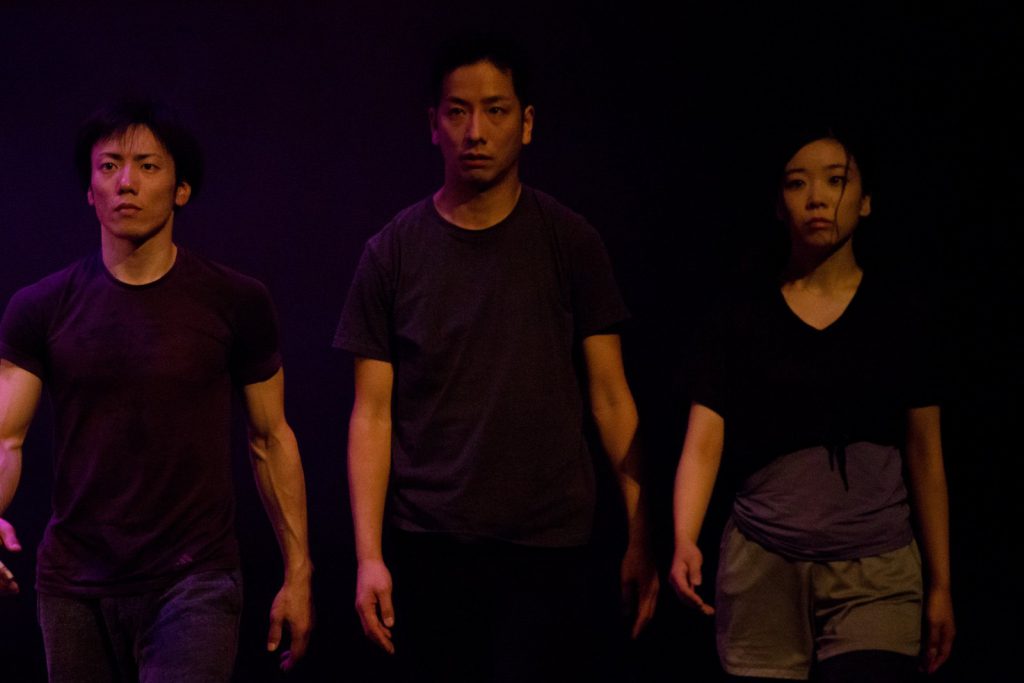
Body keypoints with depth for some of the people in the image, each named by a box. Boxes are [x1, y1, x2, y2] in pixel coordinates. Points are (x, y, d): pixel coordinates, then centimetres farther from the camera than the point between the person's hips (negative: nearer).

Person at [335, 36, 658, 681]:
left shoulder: (569, 242, 3)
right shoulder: (393, 252, 4)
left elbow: (611, 398, 4)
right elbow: (372, 414, 3)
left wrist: (641, 535, -1)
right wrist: (369, 555, -4)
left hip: (547, 546, -1)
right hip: (428, 545, 1)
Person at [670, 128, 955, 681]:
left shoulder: (897, 314, 5)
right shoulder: (743, 315, 4)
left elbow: (925, 457, 8)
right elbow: (703, 445, -3)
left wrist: (940, 583, 6)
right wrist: (685, 542, -21)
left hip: (876, 578, 0)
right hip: (762, 571, 0)